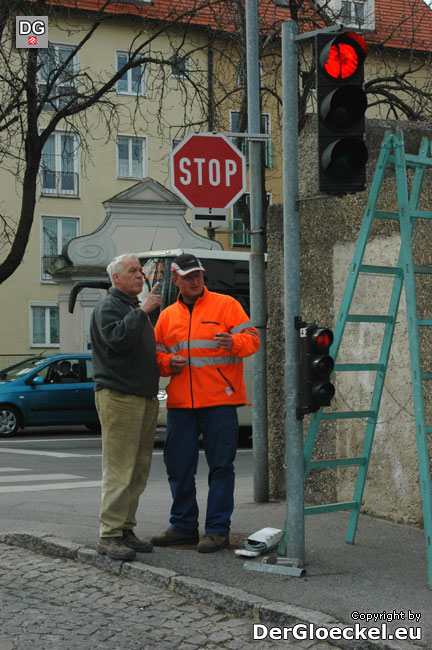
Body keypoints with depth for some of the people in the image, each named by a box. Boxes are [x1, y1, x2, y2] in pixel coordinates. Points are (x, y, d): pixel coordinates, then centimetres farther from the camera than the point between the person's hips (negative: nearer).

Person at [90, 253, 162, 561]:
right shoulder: (109, 307, -5)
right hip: (119, 396, -9)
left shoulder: (136, 308, 23)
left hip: (145, 397, 9)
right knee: (119, 470, -11)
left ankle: (127, 529, 16)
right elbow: (117, 338, -24)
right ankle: (110, 535, -8)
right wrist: (143, 310, -21)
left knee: (139, 470, 9)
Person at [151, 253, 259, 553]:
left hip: (219, 403, -4)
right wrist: (168, 362, -3)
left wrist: (233, 342, -25)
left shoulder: (226, 305, 3)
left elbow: (252, 338, -4)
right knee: (179, 467, 7)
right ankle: (183, 527, 19)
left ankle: (218, 530, 4)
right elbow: (156, 355, 20)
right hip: (180, 403, 4)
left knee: (221, 466, -2)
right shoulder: (167, 316, 16)